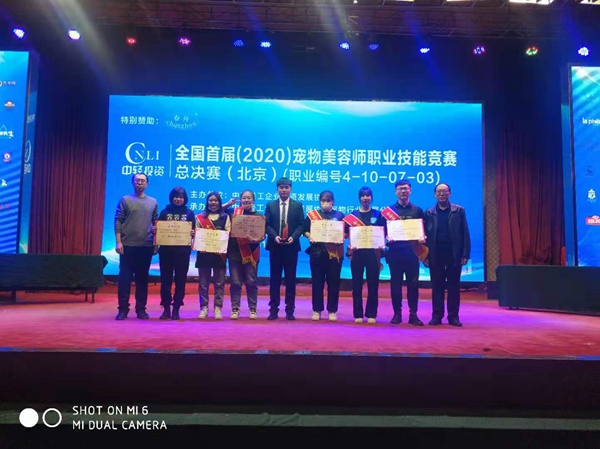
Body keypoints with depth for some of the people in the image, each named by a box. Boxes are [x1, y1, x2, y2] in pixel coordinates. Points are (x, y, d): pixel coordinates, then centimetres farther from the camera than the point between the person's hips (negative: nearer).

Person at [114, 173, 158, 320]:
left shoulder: (153, 202, 10)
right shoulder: (125, 200, 3)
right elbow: (118, 221, -2)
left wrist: (156, 243, 6)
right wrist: (118, 242, -9)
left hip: (146, 246, 2)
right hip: (128, 245, -2)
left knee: (142, 278, 7)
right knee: (125, 277, 0)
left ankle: (141, 309, 14)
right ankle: (123, 309, 6)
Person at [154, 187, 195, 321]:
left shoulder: (189, 213, 7)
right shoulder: (164, 212, 8)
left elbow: (194, 231, 6)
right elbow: (158, 230, 9)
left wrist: (193, 233, -16)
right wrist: (154, 230, -12)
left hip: (183, 251, 0)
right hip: (166, 250, 1)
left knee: (180, 280, 3)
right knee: (166, 279, 2)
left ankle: (176, 309, 11)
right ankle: (166, 309, 10)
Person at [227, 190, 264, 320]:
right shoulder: (233, 213, 7)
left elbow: (262, 235, 0)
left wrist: (256, 239, -21)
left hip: (251, 252, 0)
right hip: (235, 251, 1)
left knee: (251, 281, 2)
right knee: (235, 282, 1)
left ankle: (253, 309, 11)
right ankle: (235, 309, 9)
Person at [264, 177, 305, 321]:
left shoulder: (298, 205, 6)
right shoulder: (270, 205, 8)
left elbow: (301, 225, 1)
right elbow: (267, 225, 3)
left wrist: (293, 237, -15)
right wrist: (274, 236, -15)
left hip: (291, 246, 0)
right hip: (275, 246, 1)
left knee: (291, 279, 4)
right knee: (275, 279, 4)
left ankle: (290, 310, 11)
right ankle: (273, 310, 10)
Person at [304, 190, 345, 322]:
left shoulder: (339, 215, 8)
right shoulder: (312, 215, 7)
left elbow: (346, 232, 7)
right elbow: (306, 231, 7)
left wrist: (341, 237, -13)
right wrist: (310, 237, -12)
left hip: (335, 253, 0)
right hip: (317, 252, 0)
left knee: (333, 282, 3)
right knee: (317, 281, 3)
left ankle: (332, 310, 12)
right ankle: (317, 310, 13)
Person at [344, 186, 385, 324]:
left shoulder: (378, 215, 8)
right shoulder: (353, 215, 9)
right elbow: (347, 233, 4)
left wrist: (381, 244, -13)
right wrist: (350, 244, -13)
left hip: (373, 252, 0)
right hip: (357, 252, 1)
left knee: (373, 284, 2)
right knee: (357, 284, 2)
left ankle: (371, 314, 10)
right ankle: (358, 314, 10)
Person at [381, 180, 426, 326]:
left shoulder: (417, 210, 10)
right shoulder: (388, 210, 9)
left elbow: (423, 230, 9)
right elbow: (383, 231, 6)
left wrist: (422, 238, -12)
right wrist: (387, 238, -14)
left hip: (412, 252, 0)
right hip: (395, 252, 0)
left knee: (413, 283, 1)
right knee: (395, 283, 3)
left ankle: (413, 314, 8)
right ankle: (397, 313, 12)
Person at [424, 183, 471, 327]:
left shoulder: (459, 210, 4)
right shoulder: (429, 212, 7)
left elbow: (465, 233, 2)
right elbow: (425, 234, 4)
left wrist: (465, 254, -5)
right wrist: (425, 255, -3)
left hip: (454, 253, 0)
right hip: (436, 254, 1)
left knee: (454, 286, 4)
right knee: (437, 286, 4)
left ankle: (453, 316, 12)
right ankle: (437, 315, 11)